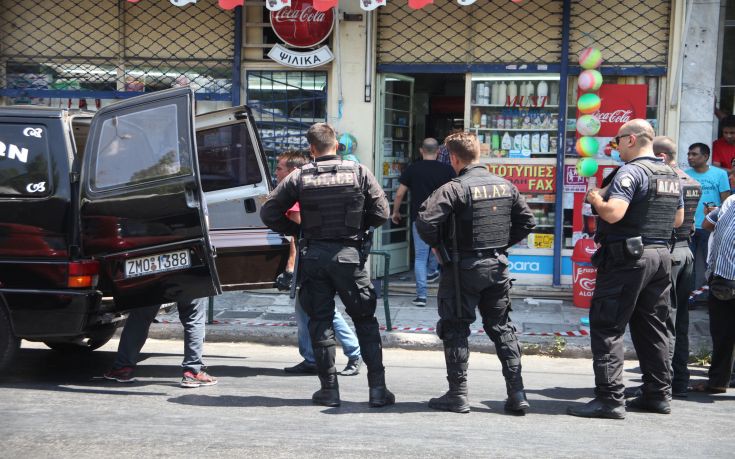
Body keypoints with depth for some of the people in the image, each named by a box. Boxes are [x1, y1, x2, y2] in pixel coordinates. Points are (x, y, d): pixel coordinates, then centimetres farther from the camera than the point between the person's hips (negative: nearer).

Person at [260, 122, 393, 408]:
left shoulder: (299, 177, 0)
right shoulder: (358, 173, -1)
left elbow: (268, 212, 2)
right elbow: (381, 213, -1)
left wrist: (295, 230, 14)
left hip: (314, 256, 1)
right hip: (349, 254, -1)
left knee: (320, 321, 10)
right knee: (365, 320, 8)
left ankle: (329, 389, 9)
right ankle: (377, 388, 3)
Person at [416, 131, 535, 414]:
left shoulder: (455, 188, -14)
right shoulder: (505, 186, 6)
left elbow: (425, 221, -22)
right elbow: (527, 222, 12)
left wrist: (437, 244, -4)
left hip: (464, 268, -5)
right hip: (498, 266, 5)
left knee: (455, 330, 5)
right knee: (502, 328, 13)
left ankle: (457, 395, 7)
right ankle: (517, 394, 11)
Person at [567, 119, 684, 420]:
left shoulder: (631, 172, -13)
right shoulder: (671, 175, 14)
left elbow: (613, 213, -23)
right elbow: (678, 219, 23)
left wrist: (596, 200, -5)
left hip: (627, 258, -9)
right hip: (661, 256, 9)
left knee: (607, 327, -5)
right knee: (652, 327, 16)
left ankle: (610, 397, -10)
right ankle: (658, 393, 21)